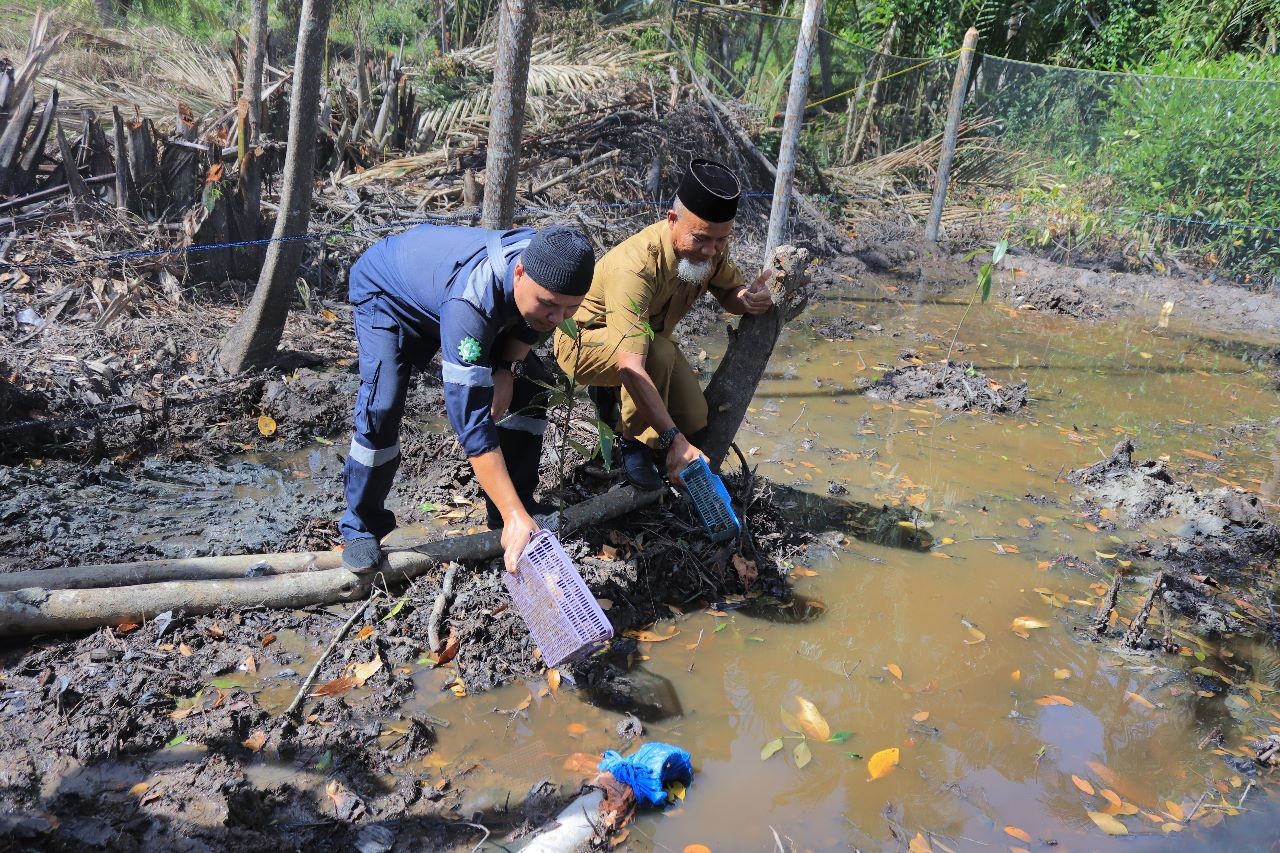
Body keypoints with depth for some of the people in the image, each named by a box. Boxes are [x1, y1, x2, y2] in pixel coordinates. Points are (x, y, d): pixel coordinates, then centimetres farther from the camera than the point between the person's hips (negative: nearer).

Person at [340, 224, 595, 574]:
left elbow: (527, 323, -3)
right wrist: (514, 517, -52)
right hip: (387, 294, -6)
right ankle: (362, 527, -2)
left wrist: (508, 368, -22)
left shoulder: (548, 266, -28)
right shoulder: (470, 301, -47)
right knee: (382, 406, -26)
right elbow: (470, 418, -49)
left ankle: (517, 509, 8)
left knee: (530, 385, -5)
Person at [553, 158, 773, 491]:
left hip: (648, 337, 7)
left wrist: (750, 299, -25)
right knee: (659, 351, -37)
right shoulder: (635, 266, -39)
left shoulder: (711, 247, -17)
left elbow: (729, 293, 2)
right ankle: (633, 443, -13)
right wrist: (673, 439, -50)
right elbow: (630, 366, -46)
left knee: (695, 423, -7)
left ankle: (610, 394, 17)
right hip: (583, 341, -7)